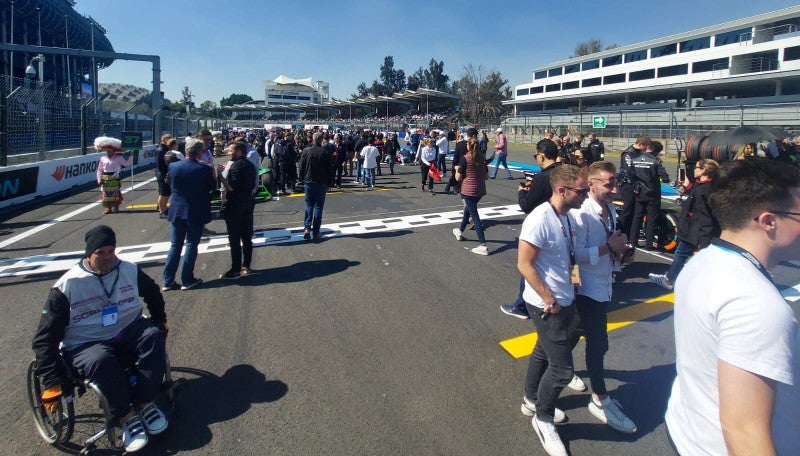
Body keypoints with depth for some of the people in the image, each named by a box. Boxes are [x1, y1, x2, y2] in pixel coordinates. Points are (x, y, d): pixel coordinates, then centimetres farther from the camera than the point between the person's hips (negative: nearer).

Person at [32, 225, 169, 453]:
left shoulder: (130, 270, 0)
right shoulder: (67, 286, -11)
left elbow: (153, 294, 23)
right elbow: (44, 338, -9)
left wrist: (160, 321, 20)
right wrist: (52, 382, -15)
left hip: (127, 331, 4)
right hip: (85, 344, -3)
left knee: (154, 335, -27)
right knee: (101, 361, -37)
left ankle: (146, 404, -19)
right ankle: (127, 417, -21)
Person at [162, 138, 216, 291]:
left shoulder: (173, 166, -6)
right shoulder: (204, 169, -16)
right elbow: (213, 186, -3)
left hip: (177, 212, 4)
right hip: (196, 214, -3)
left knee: (175, 246, 14)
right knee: (191, 245, 10)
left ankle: (167, 281, 17)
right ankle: (187, 280, 16)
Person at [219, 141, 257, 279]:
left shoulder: (236, 166, -16)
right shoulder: (250, 164, 11)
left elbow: (232, 187, -23)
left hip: (235, 206, -9)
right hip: (247, 204, 9)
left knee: (234, 239, -3)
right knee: (246, 236, 13)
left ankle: (235, 270, 1)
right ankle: (246, 266, 21)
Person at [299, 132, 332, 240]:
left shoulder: (306, 151, -4)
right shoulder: (325, 153, -10)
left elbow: (301, 167, 2)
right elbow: (329, 170, -5)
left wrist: (302, 178, 13)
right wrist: (328, 183, 5)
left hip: (309, 182, 2)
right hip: (321, 183, -2)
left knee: (309, 205, 13)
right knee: (318, 207, 5)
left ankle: (307, 228, -3)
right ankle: (316, 232, 7)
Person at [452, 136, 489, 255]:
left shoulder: (464, 159, -11)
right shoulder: (482, 158, 5)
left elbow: (458, 178, -9)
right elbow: (486, 175, 12)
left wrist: (457, 169, 10)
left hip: (468, 191, -6)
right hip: (481, 190, 6)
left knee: (475, 217, -5)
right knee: (467, 210, 27)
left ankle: (483, 246, -10)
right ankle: (460, 231, 48)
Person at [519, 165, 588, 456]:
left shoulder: (568, 216, 1)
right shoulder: (540, 219, -24)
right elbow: (524, 264, -23)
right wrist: (550, 301, -19)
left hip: (565, 301, 9)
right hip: (547, 306, -8)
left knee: (544, 351, 24)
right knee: (562, 368, -1)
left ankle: (532, 399, 46)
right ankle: (543, 419, 23)